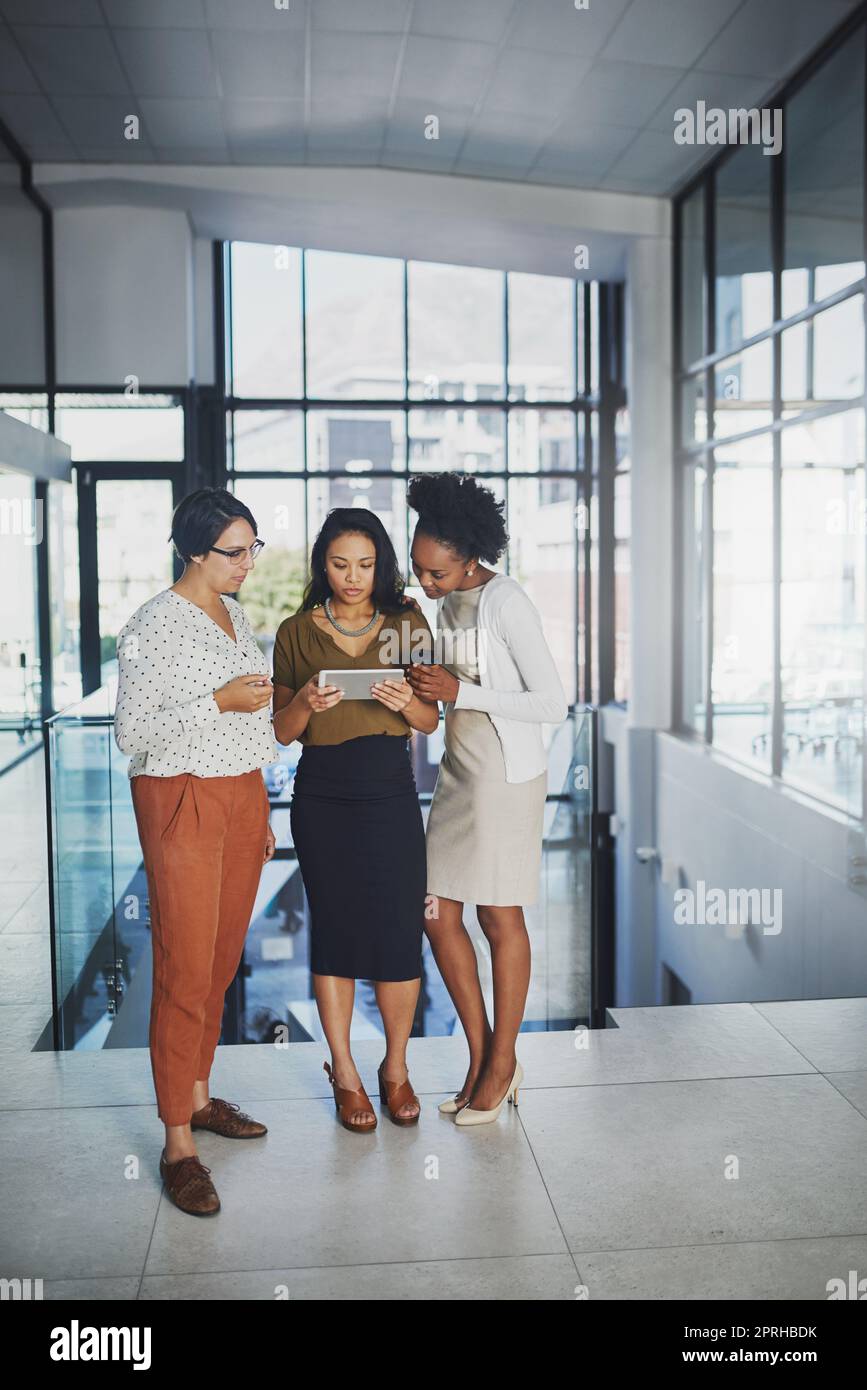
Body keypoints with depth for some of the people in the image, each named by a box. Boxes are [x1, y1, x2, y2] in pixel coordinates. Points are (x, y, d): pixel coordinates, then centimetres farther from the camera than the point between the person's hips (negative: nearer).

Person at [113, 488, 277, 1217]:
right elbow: (131, 730, -14)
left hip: (242, 794, 8)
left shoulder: (237, 615, 12)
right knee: (186, 970, -5)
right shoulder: (155, 624, -12)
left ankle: (199, 1095, 26)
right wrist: (220, 702, -21)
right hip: (182, 801, -7)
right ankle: (178, 1142, 3)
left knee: (224, 957, 12)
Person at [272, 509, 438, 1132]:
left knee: (399, 934, 0)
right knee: (334, 930, 6)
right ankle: (345, 1073, 23)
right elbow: (283, 730, 5)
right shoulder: (297, 632, 3)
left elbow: (431, 722, 6)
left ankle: (396, 1067, 22)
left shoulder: (407, 624, 5)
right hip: (322, 800, 0)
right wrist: (305, 703, -16)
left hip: (391, 797, 1)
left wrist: (407, 702, -15)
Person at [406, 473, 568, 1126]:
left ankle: (502, 1061, 22)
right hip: (459, 769, 8)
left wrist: (461, 693, -23)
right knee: (439, 914, 7)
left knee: (500, 918, 4)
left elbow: (553, 704, -19)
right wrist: (423, 686, 1)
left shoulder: (506, 602, -17)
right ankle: (483, 1057, 22)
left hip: (508, 774, -8)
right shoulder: (449, 601, 8)